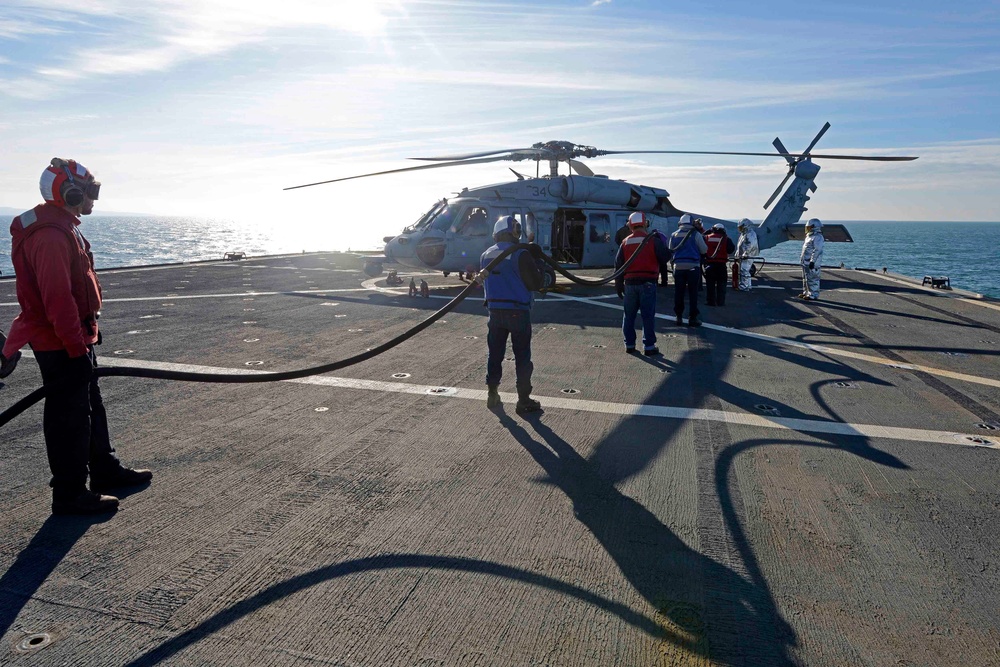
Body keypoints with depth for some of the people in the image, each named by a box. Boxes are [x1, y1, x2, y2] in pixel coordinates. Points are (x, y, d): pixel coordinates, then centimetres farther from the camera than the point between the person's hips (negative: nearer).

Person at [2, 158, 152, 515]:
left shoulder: (62, 228, 13)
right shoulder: (50, 236, -21)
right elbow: (58, 299, -26)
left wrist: (86, 335, 21)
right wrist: (77, 348, -24)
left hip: (74, 339, 11)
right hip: (61, 346, -11)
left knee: (91, 406, 20)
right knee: (69, 417, -1)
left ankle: (105, 470, 34)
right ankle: (69, 494, 10)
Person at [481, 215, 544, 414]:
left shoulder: (486, 255, 4)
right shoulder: (520, 255, -16)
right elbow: (535, 284, -13)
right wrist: (536, 267, 4)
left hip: (495, 311, 5)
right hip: (518, 312, -5)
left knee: (494, 354, 15)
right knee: (522, 357, 3)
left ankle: (492, 395, 23)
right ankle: (524, 401, 7)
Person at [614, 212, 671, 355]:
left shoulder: (626, 242, 6)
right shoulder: (653, 240, -6)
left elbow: (618, 265, 8)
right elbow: (665, 258, 0)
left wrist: (619, 285, 15)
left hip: (630, 283, 3)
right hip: (647, 283, -3)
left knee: (629, 315, 12)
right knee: (648, 315, 2)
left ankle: (629, 344, 16)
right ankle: (649, 346, 2)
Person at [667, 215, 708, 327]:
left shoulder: (674, 235, 5)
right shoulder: (695, 234, -5)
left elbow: (670, 250, 14)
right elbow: (704, 250, 0)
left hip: (678, 266, 3)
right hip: (693, 266, -3)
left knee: (678, 292, 9)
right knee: (693, 293, 3)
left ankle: (679, 317, 13)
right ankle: (692, 318, 3)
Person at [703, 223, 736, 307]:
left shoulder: (706, 238, 1)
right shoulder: (726, 239, -4)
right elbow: (732, 249, -3)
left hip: (709, 264, 1)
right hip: (721, 265, -1)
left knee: (710, 284, 8)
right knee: (721, 284, 7)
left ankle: (710, 301, 9)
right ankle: (720, 302, 7)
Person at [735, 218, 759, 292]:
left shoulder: (750, 233, -13)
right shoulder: (744, 234, 19)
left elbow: (751, 245, -25)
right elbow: (740, 246, 23)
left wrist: (745, 254, -26)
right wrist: (737, 254, 20)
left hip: (747, 257, -10)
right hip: (742, 256, 10)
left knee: (744, 271, -12)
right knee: (745, 272, 15)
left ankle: (744, 287, -11)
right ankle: (747, 286, 23)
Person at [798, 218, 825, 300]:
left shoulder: (817, 237, -14)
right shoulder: (810, 236, 18)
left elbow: (817, 250, -21)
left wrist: (813, 261, -24)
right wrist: (802, 259, 24)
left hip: (812, 263, -11)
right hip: (806, 262, 11)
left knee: (812, 279, -7)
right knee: (805, 278, 17)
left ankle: (813, 295, -5)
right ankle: (806, 293, 26)